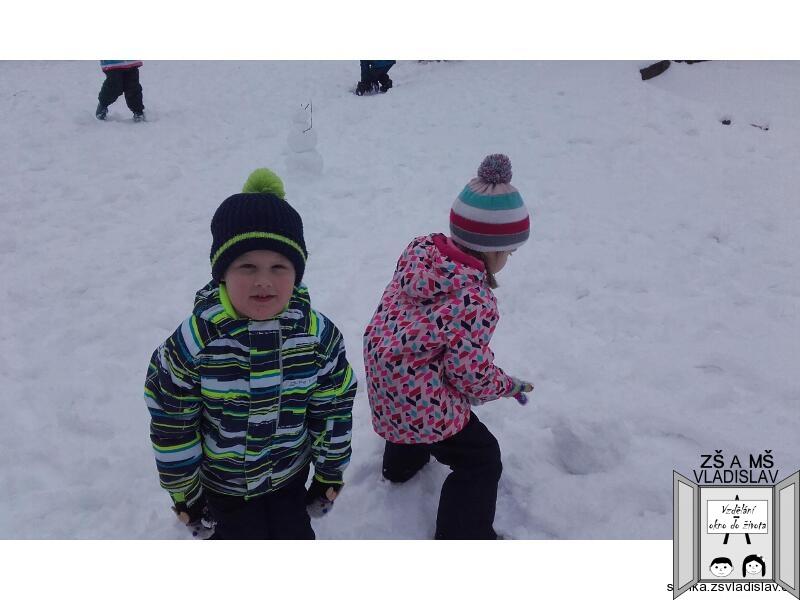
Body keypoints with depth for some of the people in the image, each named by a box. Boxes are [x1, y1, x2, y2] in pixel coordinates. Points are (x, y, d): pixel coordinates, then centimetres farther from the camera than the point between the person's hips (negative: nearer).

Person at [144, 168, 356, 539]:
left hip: (290, 474, 2)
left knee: (296, 537, 19)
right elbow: (172, 423, -13)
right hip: (223, 481, -2)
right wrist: (183, 491, -4)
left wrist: (331, 470, 3)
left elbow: (334, 408, -6)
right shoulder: (193, 342, -26)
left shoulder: (319, 335, -21)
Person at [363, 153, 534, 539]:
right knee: (481, 461, 10)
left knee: (410, 419, 40)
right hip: (422, 403, -8)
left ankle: (402, 464, 68)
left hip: (384, 380, 9)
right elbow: (471, 374, -22)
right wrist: (507, 385, 0)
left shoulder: (419, 251, -9)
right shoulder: (476, 303, -30)